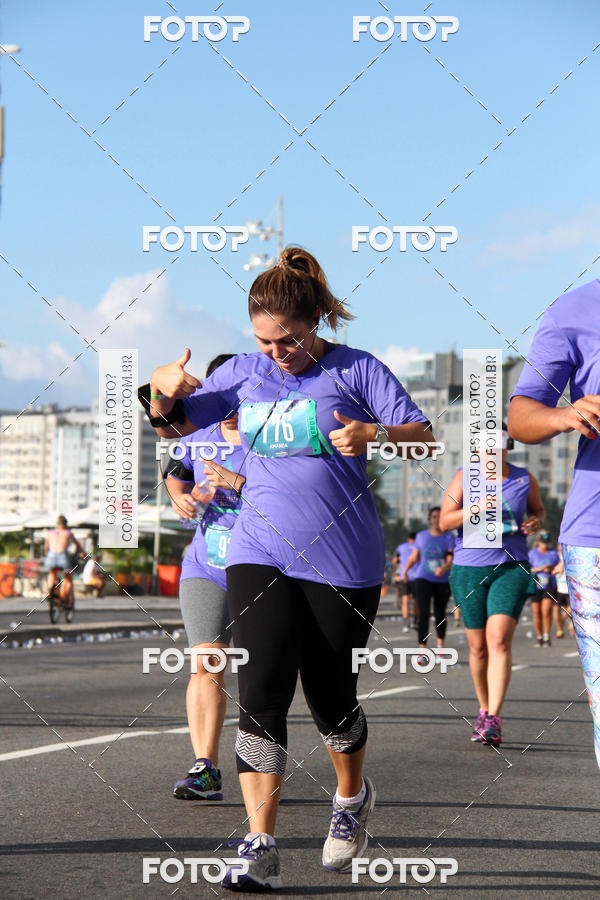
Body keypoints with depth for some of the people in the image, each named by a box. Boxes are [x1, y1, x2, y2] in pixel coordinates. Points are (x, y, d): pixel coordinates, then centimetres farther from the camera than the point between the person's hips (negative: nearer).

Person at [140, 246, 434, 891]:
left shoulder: (356, 370, -2)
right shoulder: (244, 373, 9)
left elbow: (424, 438, -5)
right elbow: (174, 424, 18)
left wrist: (374, 434, -26)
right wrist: (162, 389, -5)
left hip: (344, 562, -2)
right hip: (260, 556, 2)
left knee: (331, 695, 7)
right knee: (261, 693, -13)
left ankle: (352, 796, 39)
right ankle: (259, 849, -13)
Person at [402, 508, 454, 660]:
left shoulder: (449, 537, -1)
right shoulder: (421, 536, 7)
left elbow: (451, 560, -11)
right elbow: (414, 556, 13)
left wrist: (443, 568, -32)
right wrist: (405, 569, -4)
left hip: (443, 580, 0)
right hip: (423, 578, 0)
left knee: (440, 613, 10)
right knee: (423, 613, -14)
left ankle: (440, 645, 34)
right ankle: (422, 651, -18)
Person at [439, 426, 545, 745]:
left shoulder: (524, 479, 3)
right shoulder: (465, 477, 0)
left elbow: (537, 509, 20)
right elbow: (444, 521, -5)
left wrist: (535, 521, -4)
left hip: (511, 568, -1)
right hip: (469, 569, 1)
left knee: (499, 639, -17)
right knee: (478, 646, 8)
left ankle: (493, 720, -21)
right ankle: (484, 708, 29)